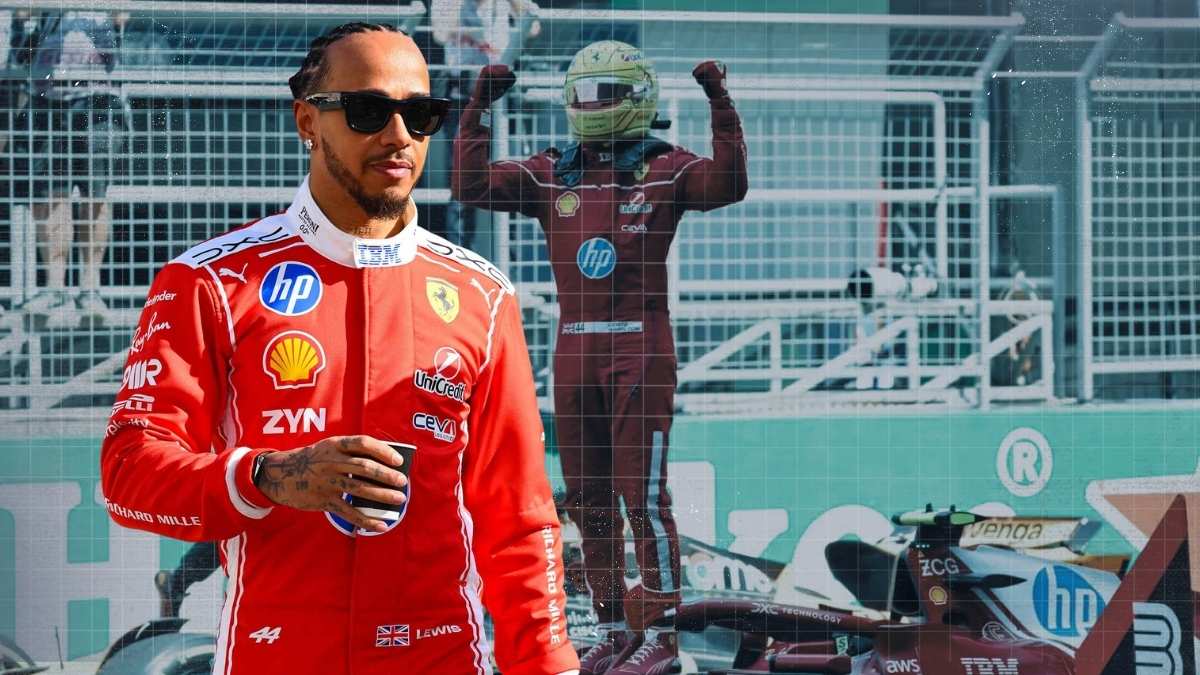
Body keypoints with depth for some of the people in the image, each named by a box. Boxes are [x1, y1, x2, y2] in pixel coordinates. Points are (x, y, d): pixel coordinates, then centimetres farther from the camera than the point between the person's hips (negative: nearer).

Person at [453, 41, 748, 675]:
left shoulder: (664, 168, 0)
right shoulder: (551, 173, 11)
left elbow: (726, 183, -17)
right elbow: (471, 185, 3)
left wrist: (720, 105, -22)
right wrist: (478, 110, -1)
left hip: (641, 346, -5)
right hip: (574, 347, 5)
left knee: (641, 492, -7)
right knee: (587, 497, 9)